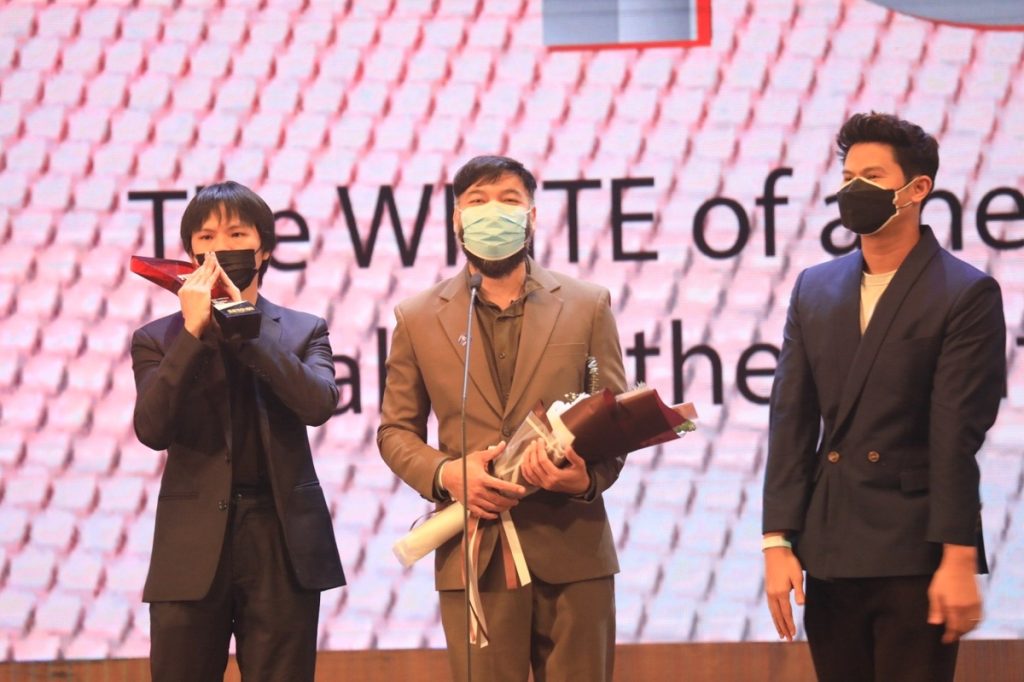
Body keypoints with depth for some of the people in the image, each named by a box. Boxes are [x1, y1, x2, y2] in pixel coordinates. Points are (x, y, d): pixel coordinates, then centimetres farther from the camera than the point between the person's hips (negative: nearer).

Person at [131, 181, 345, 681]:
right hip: (193, 549, 0)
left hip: (283, 545, 0)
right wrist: (193, 331, -13)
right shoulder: (157, 339, 7)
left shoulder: (304, 332, 10)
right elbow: (153, 430, -9)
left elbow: (318, 405, -10)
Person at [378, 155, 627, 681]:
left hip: (573, 552, 0)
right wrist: (444, 473, -10)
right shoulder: (419, 319, 8)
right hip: (474, 556, 0)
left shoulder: (588, 307, 7)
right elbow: (396, 431, 11)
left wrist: (589, 479, -14)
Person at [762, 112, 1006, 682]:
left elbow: (957, 435, -11)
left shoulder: (967, 295, -5)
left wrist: (959, 560, -15)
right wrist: (778, 544, 1)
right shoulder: (816, 289, 11)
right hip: (830, 556, 5)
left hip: (914, 555, -5)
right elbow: (792, 422, 8)